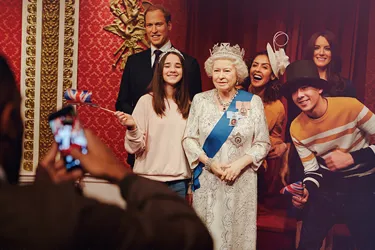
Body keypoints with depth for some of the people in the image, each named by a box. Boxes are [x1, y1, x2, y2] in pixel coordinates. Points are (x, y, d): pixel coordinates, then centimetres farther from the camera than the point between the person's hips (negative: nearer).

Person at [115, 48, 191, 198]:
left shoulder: (187, 105, 7)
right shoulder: (147, 101, -4)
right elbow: (136, 147, -4)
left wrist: (191, 184, 12)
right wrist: (132, 127, -24)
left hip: (179, 180, 3)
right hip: (149, 178, -3)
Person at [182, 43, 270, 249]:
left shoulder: (253, 101, -2)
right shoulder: (200, 100, 1)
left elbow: (262, 143, -1)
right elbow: (189, 139, 1)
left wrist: (240, 163, -15)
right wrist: (209, 163, -13)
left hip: (241, 181, -1)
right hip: (207, 180, 1)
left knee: (237, 230, 7)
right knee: (207, 232, 7)